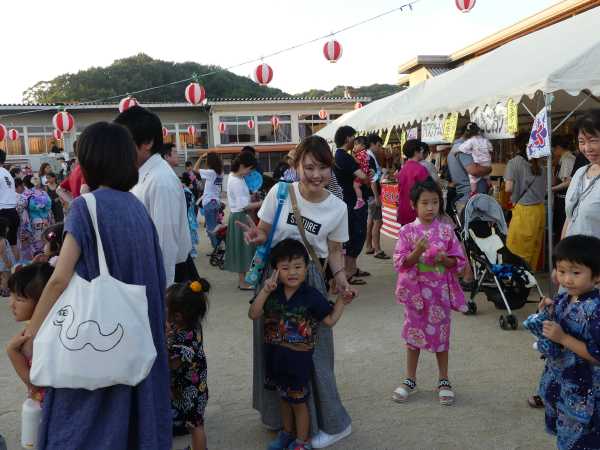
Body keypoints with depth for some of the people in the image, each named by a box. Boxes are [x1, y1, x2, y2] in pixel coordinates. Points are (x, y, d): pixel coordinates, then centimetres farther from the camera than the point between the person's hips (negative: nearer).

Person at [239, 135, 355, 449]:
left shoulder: (337, 208, -5)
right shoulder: (279, 193, -8)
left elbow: (334, 252, 4)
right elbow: (264, 234, 1)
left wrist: (341, 280, -12)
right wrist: (256, 237, -22)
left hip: (310, 281, -1)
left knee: (310, 351, 2)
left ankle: (332, 424, 20)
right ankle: (278, 413, 36)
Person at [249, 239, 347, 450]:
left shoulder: (312, 296, -15)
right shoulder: (273, 293, -5)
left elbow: (330, 320, -8)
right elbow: (253, 315, -11)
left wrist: (341, 299, -18)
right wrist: (265, 291, -21)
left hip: (299, 357, -4)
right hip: (275, 355, 4)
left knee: (298, 400, 10)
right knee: (283, 396, 23)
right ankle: (287, 433, 45)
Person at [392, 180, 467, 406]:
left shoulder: (446, 230, -3)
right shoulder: (407, 231, -6)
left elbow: (459, 260, 2)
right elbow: (400, 263, -9)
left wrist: (445, 259, -18)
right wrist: (417, 251, -24)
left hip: (440, 291, 1)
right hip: (415, 290, 0)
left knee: (441, 334, 10)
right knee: (413, 333, 11)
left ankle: (444, 380, 27)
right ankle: (410, 380, 27)